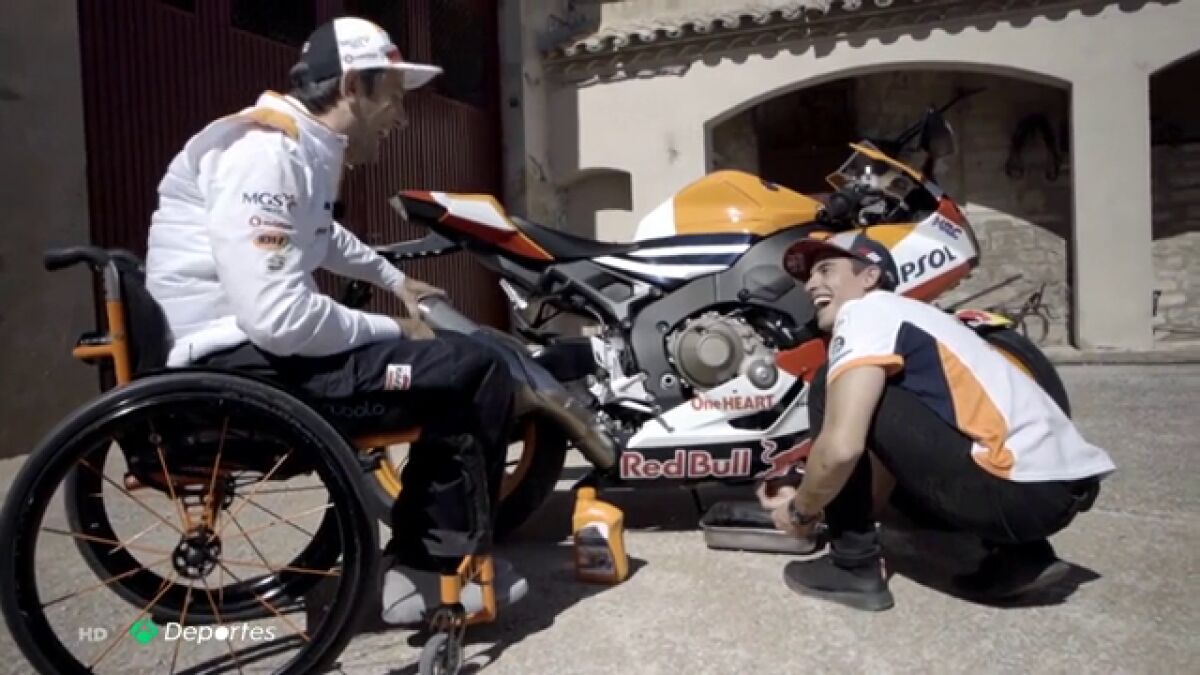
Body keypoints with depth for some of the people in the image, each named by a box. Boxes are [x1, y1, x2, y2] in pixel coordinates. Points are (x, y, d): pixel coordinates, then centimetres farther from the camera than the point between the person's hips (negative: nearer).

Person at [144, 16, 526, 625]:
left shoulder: (305, 149, 12)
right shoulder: (267, 152, -19)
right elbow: (278, 317, -28)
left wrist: (396, 281, 35)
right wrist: (394, 331, -15)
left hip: (269, 346, 10)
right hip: (237, 367, -10)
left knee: (451, 360, 16)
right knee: (474, 372, -15)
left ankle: (422, 561, 17)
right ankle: (438, 570, 1)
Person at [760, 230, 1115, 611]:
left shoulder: (865, 311, -3)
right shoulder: (902, 315, 25)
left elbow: (841, 447, -17)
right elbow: (891, 449, 28)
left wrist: (801, 510, 2)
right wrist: (812, 498, 26)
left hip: (1019, 488, -10)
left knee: (829, 390, -5)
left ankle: (854, 567, 4)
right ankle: (1023, 555, 18)